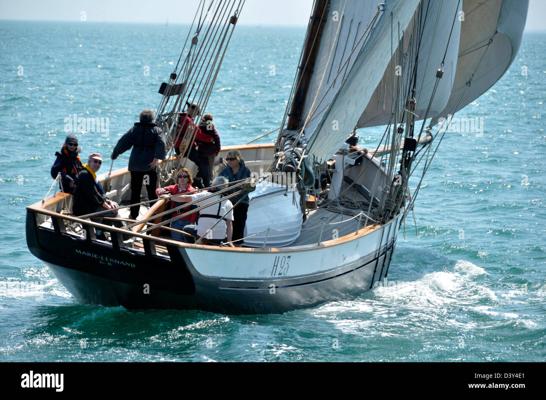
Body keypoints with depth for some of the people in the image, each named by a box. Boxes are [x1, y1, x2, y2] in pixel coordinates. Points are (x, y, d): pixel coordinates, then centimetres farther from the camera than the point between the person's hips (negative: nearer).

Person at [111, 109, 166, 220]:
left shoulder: (134, 129, 4)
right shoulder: (157, 130, -1)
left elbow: (123, 142, 1)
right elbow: (161, 144, -17)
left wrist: (115, 154, 10)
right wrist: (157, 158, -24)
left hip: (135, 165, 2)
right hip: (150, 165, -2)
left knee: (135, 191, 8)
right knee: (152, 191, 6)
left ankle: (133, 215, 9)